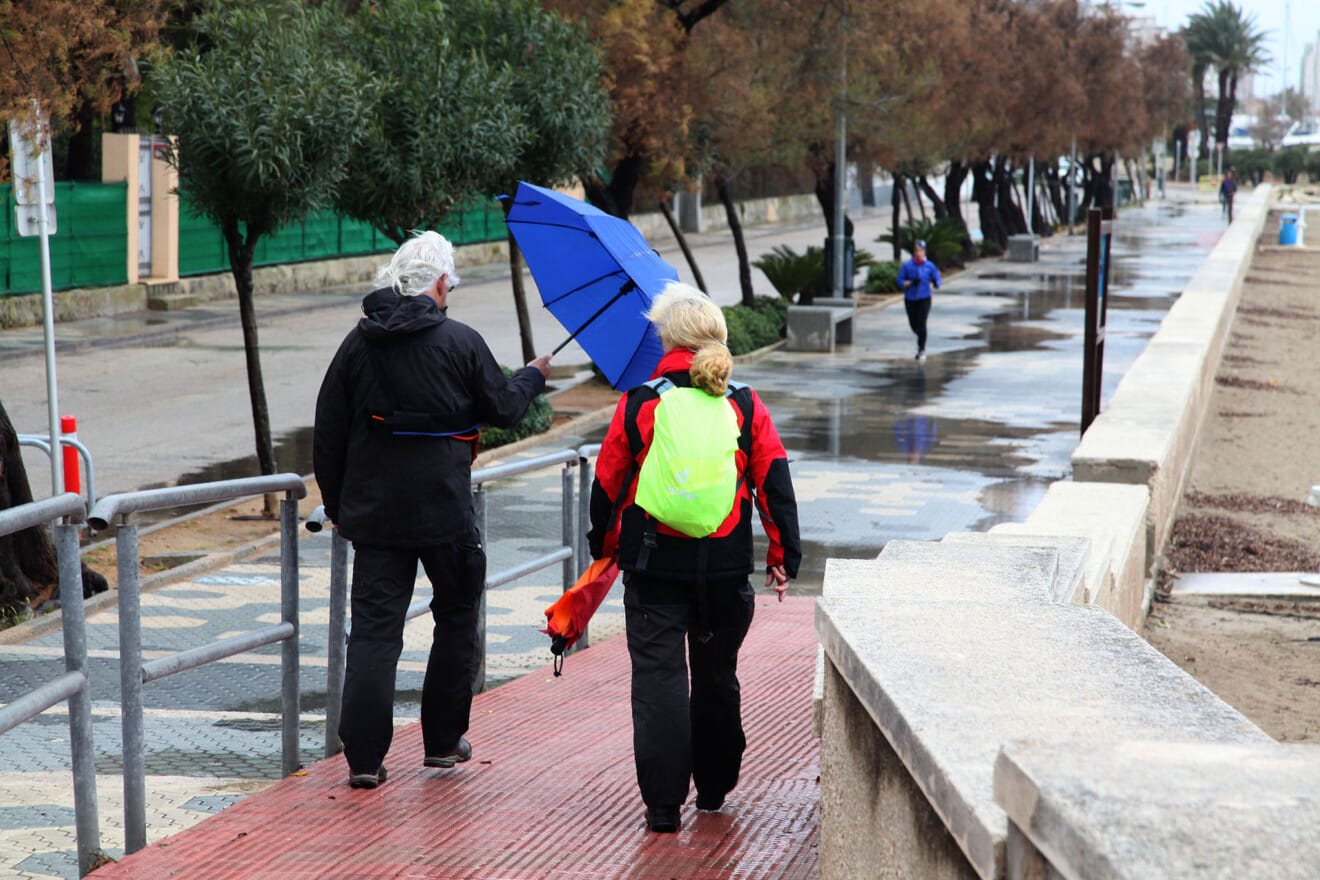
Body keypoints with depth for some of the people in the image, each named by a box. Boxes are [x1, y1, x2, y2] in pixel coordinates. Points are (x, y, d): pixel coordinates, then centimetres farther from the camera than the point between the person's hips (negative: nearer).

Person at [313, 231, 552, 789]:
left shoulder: (358, 344, 2)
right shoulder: (461, 343, -7)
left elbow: (328, 431, 6)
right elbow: (503, 408, 5)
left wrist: (335, 503, 17)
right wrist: (534, 376, 26)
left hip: (373, 512, 3)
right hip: (445, 513, -2)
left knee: (373, 628, 2)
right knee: (456, 619, 16)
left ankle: (364, 756, -4)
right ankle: (444, 741, 22)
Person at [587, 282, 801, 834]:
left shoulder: (639, 404, -4)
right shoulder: (746, 406, 1)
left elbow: (607, 483, 3)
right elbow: (775, 483, 0)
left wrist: (603, 546, 19)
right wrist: (784, 555, 7)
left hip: (654, 566, -2)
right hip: (726, 567, 2)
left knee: (658, 677, 1)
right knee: (716, 675, 18)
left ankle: (664, 801, -6)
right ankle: (714, 787, 29)